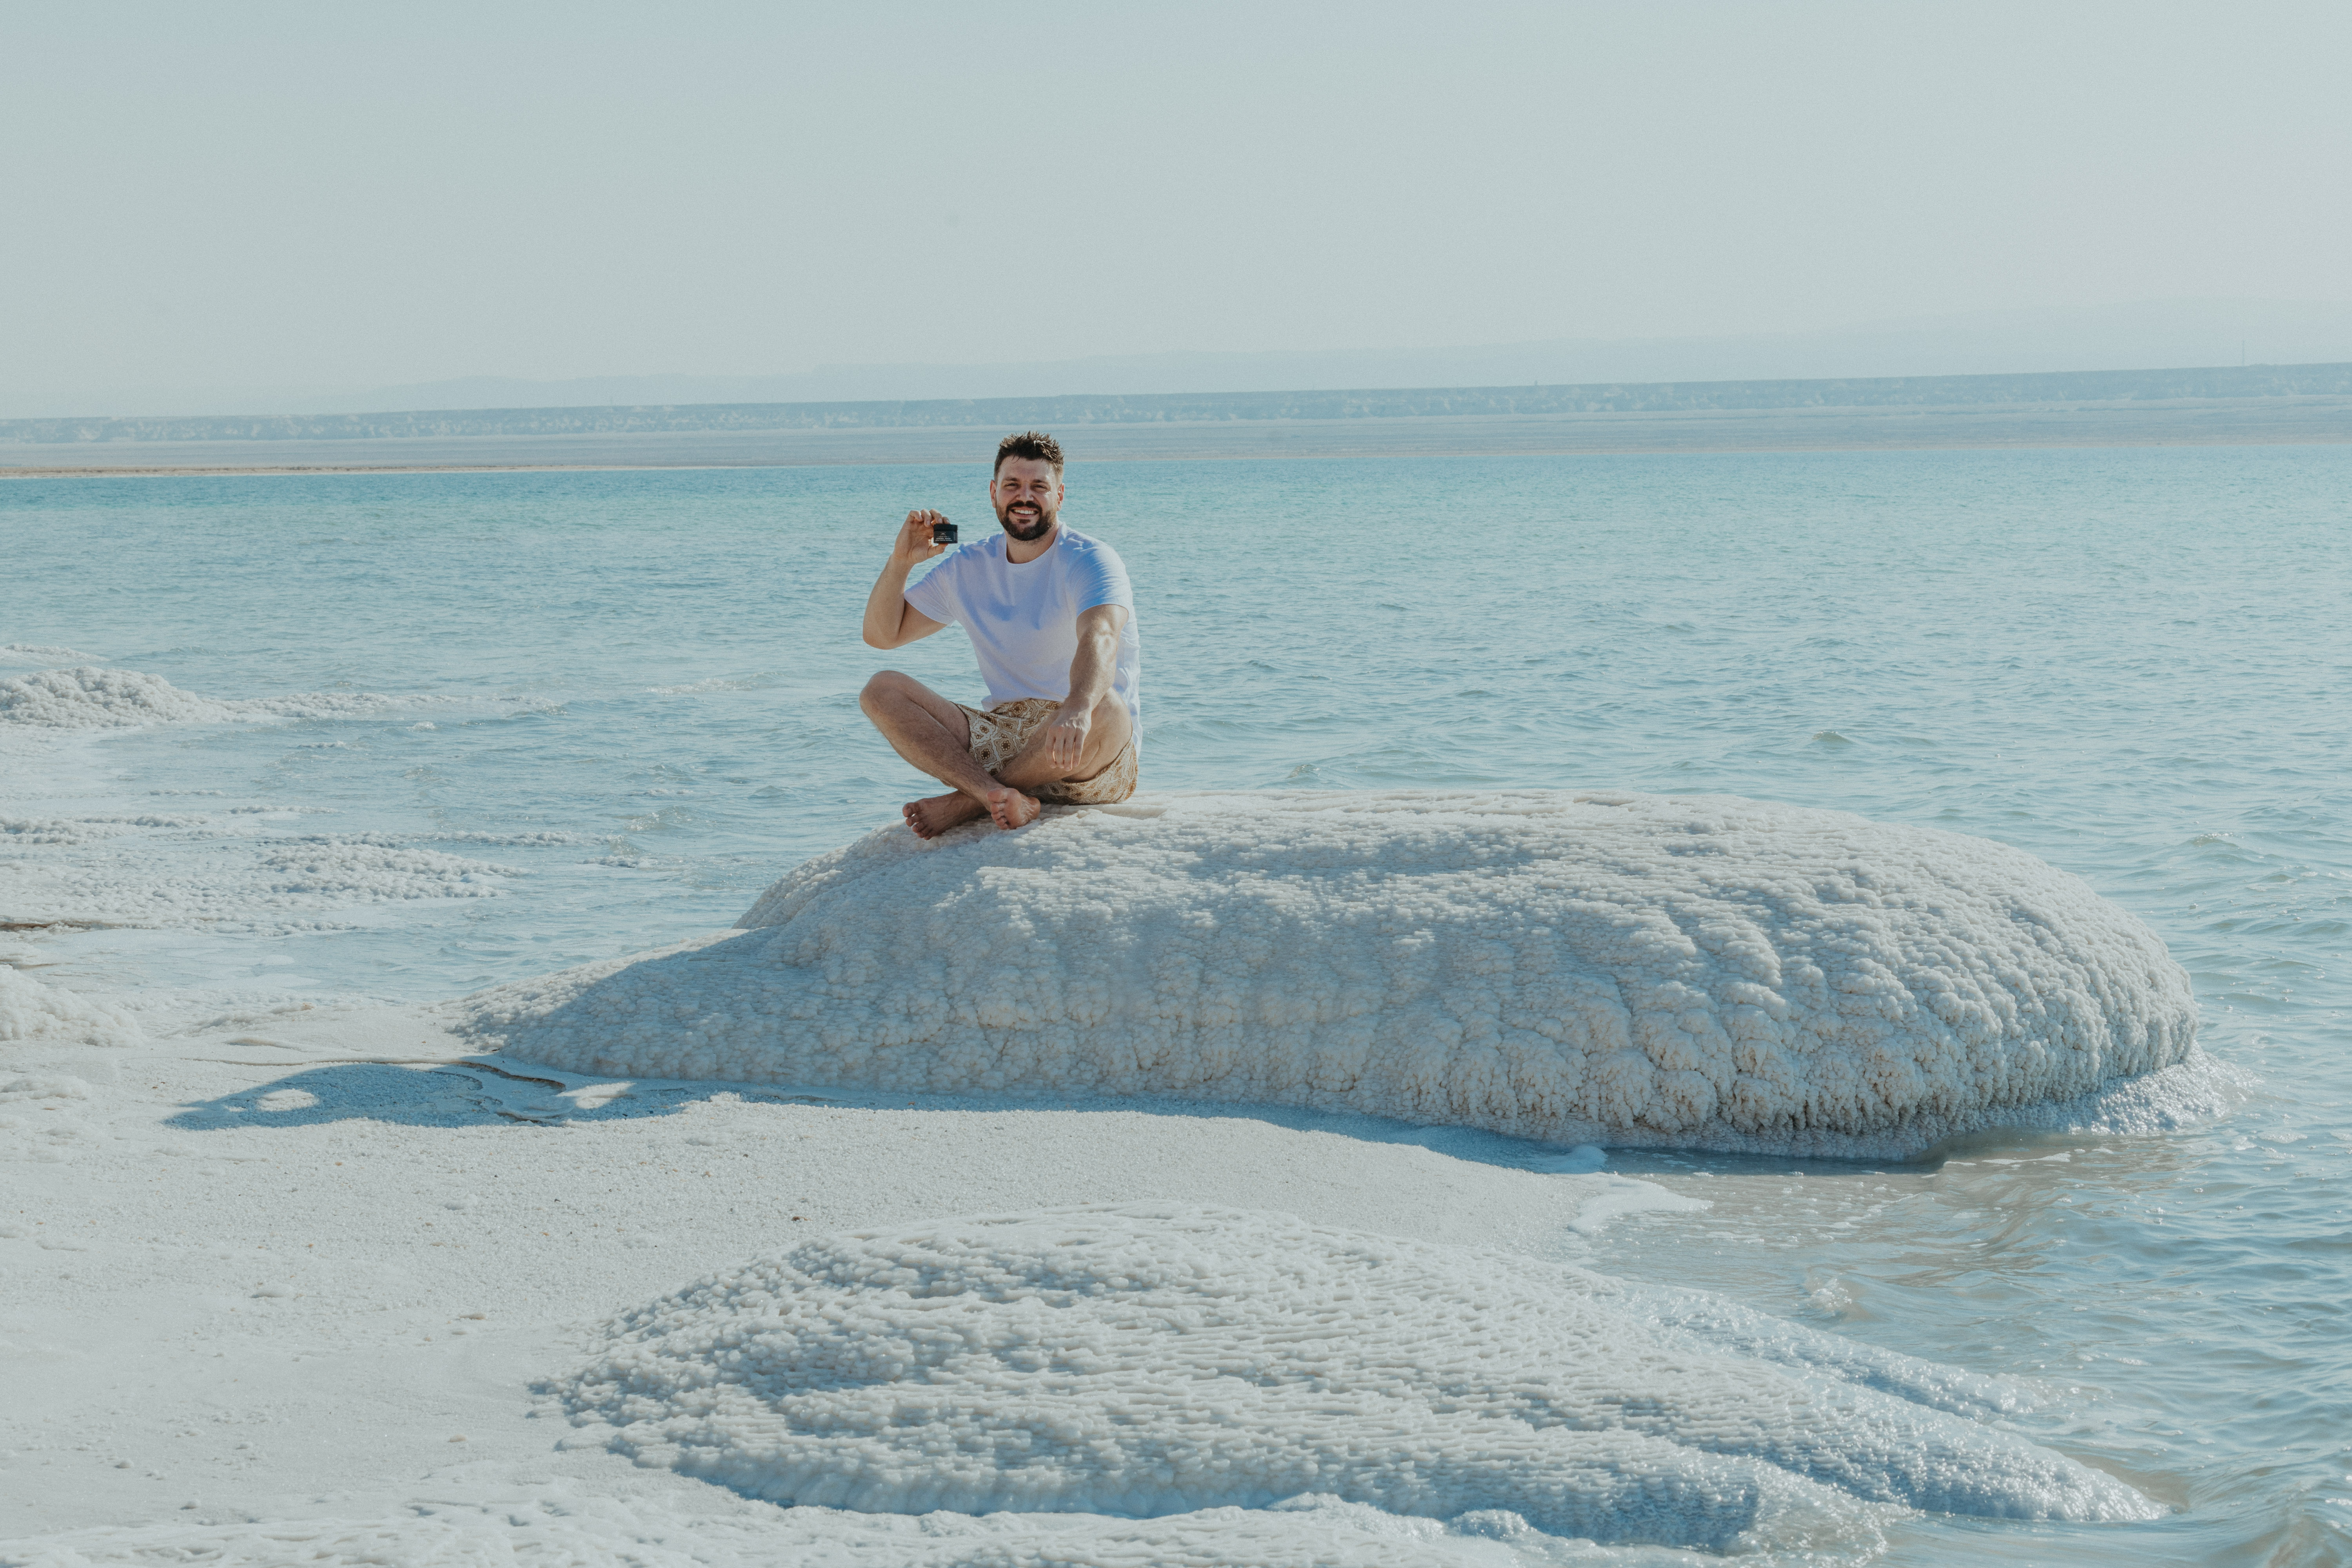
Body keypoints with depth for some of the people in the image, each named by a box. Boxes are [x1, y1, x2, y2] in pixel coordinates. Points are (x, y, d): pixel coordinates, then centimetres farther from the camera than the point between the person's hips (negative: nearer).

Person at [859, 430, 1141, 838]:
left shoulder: (1091, 561, -8)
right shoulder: (967, 567, 11)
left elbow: (1100, 640, -30)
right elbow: (882, 634, 16)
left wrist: (1077, 709, -52)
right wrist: (901, 561, -2)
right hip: (1005, 737, 5)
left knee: (1104, 707, -40)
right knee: (881, 690, -12)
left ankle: (969, 801, -20)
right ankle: (1006, 800, -35)